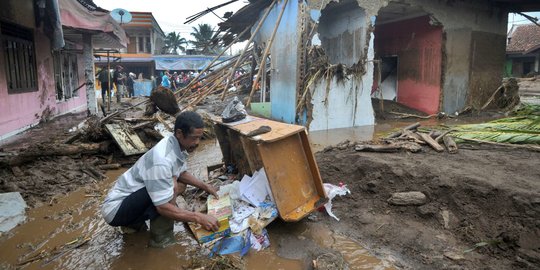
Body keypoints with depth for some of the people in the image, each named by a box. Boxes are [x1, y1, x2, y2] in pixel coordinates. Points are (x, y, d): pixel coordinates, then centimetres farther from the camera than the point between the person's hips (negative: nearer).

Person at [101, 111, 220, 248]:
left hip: (131, 197, 9)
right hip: (116, 208, -9)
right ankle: (161, 240, -9)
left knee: (180, 185, 10)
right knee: (172, 185, -28)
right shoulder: (162, 160, -32)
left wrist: (205, 186, 3)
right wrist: (199, 217, -26)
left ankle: (134, 222, 13)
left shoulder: (178, 146, -5)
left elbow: (182, 173, 14)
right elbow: (163, 207, -30)